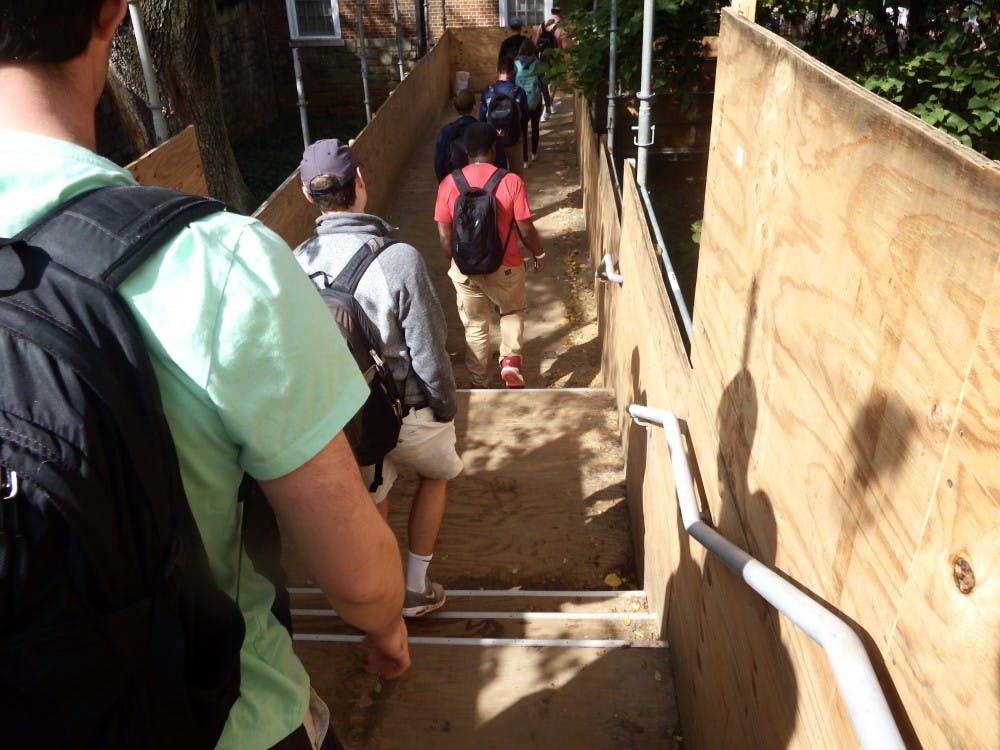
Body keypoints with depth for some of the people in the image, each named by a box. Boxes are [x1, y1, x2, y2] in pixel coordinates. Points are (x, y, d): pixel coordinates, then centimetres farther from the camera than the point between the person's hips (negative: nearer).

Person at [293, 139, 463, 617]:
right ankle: (415, 588, 31)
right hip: (407, 412, -3)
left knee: (370, 498, 24)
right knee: (435, 473, 25)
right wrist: (446, 406, -3)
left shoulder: (298, 261, -10)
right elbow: (428, 350, -20)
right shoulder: (398, 258, -25)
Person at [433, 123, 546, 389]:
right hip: (505, 267, -1)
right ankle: (510, 360, 8)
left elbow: (444, 237, -4)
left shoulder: (448, 184, -8)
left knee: (475, 327, 19)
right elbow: (526, 229, -9)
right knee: (513, 311, 27)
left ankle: (479, 384, 28)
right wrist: (539, 254, 10)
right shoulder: (511, 182, -15)